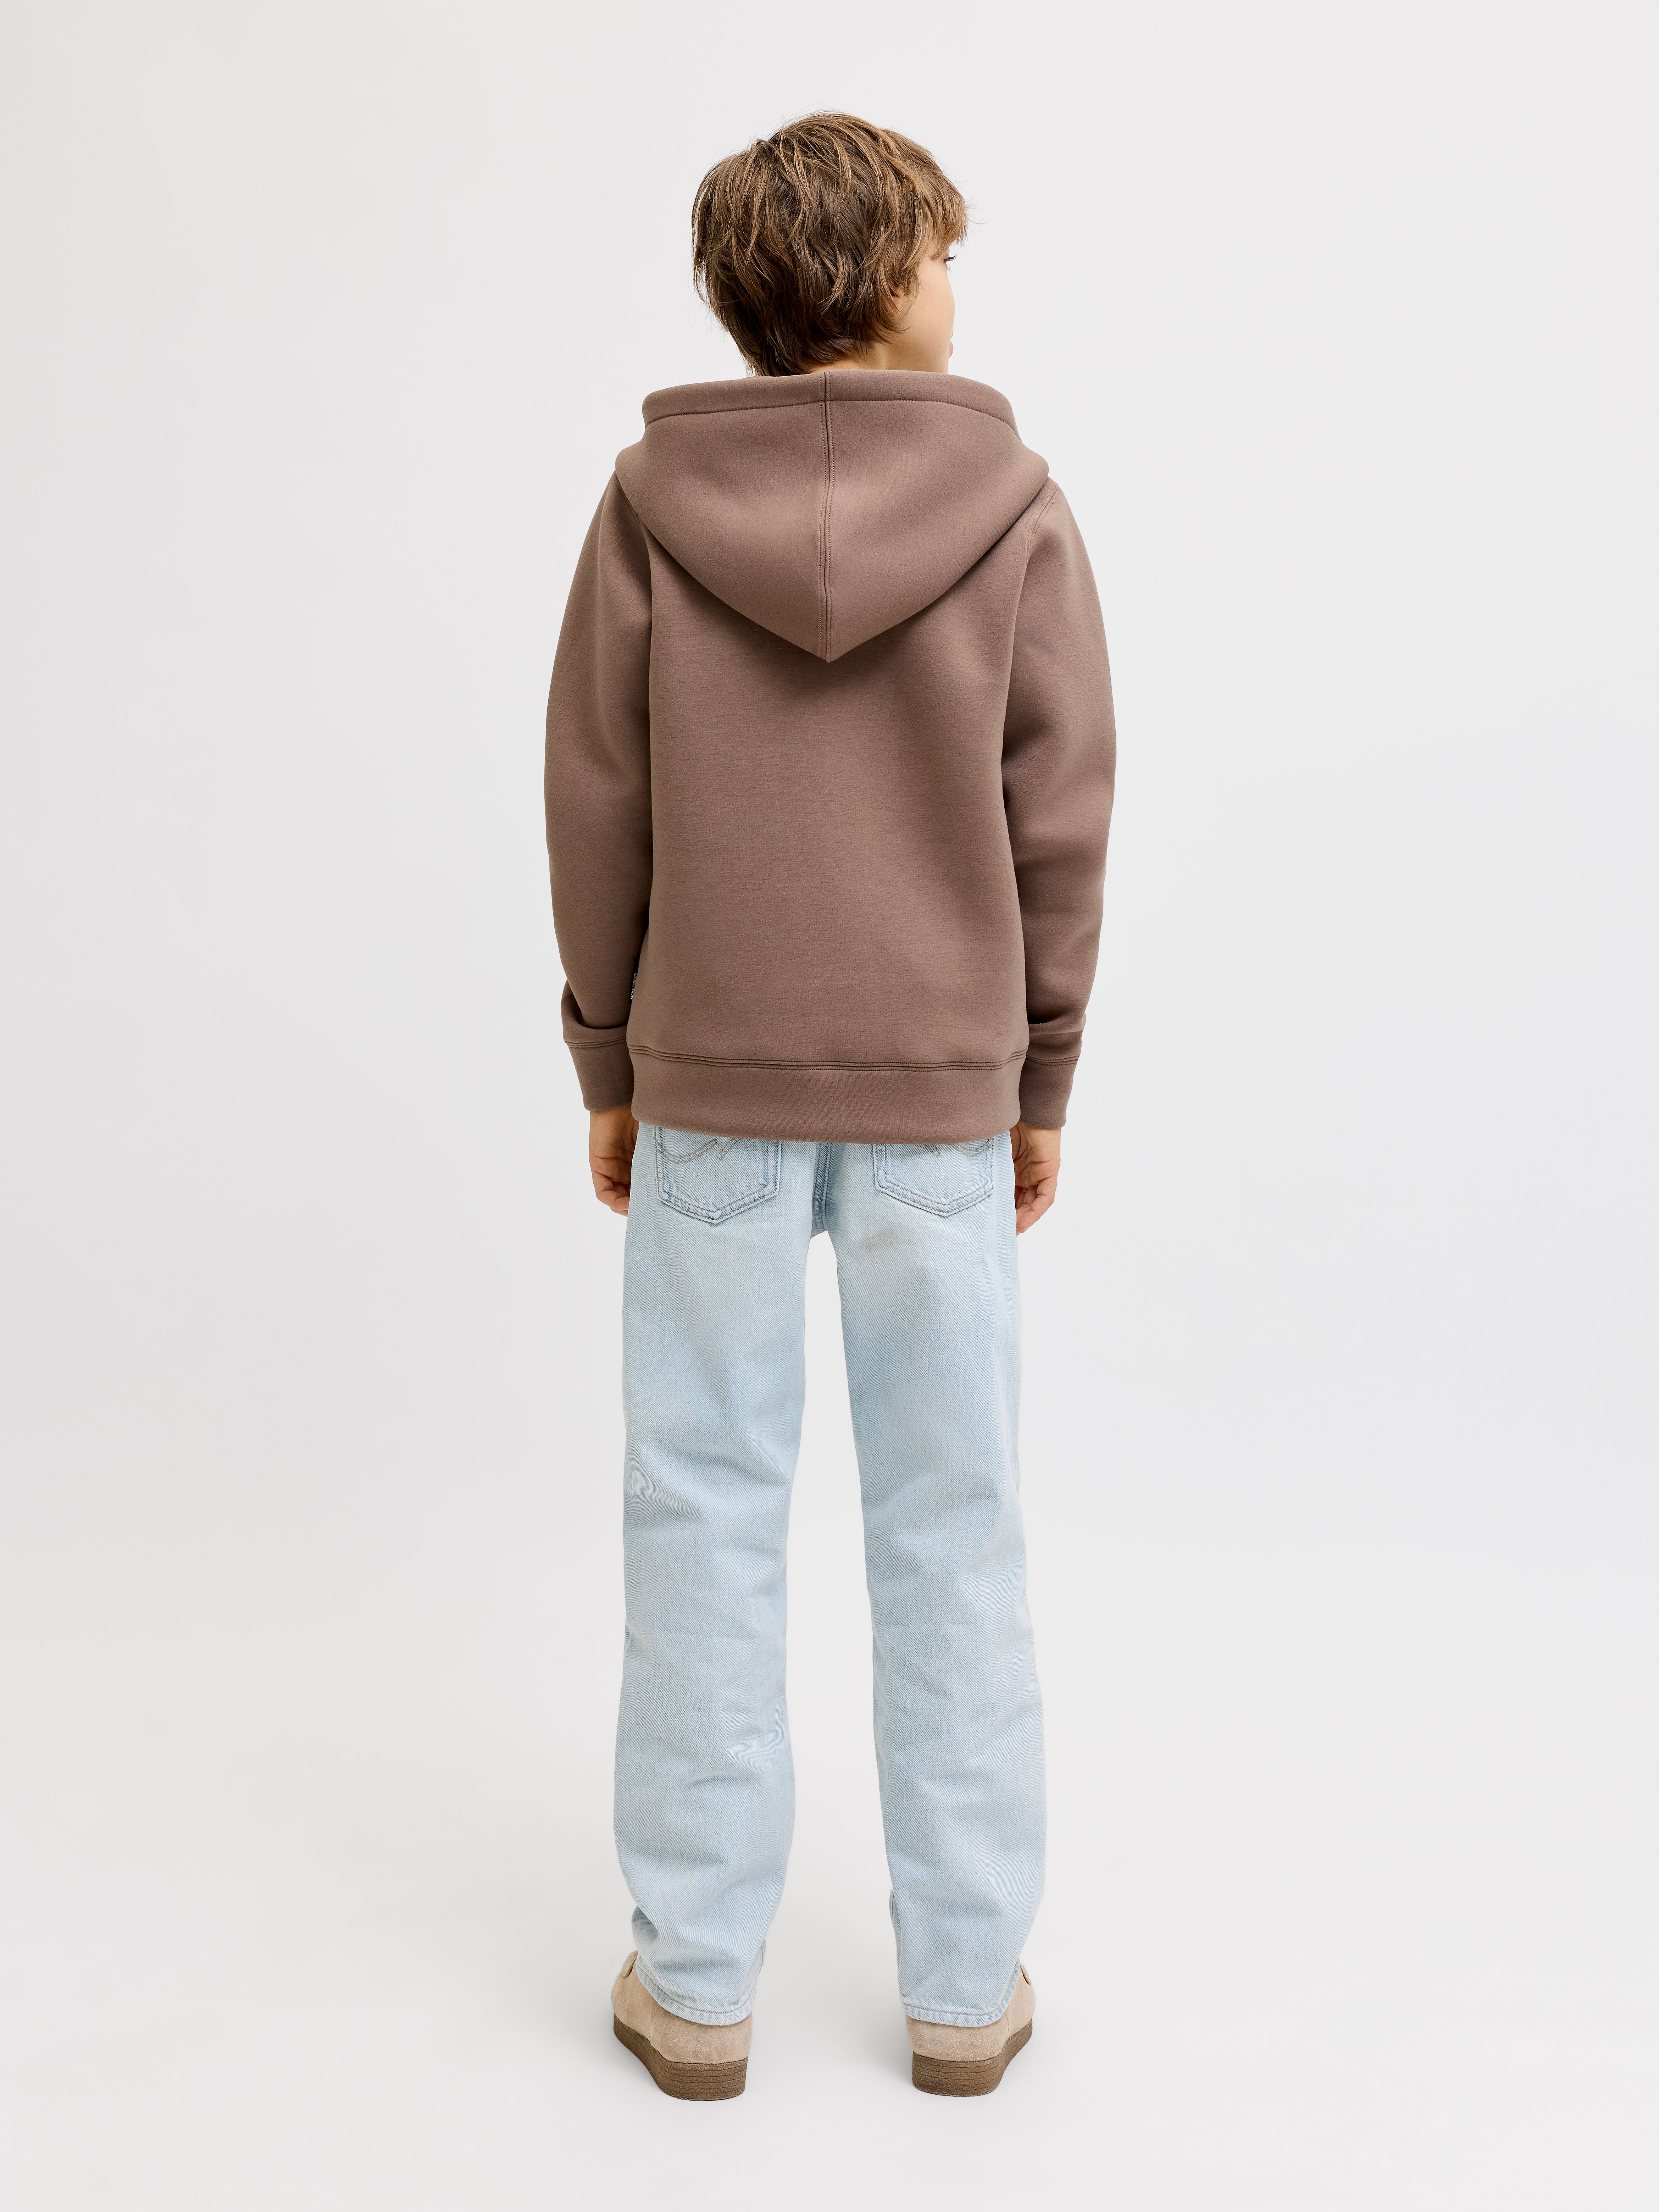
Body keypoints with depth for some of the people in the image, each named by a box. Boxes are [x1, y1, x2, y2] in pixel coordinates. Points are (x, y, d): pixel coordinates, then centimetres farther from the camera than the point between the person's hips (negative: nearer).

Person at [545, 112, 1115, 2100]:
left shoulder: (653, 502, -2)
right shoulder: (1013, 508, -3)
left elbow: (595, 813, -1)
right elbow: (1061, 824, -2)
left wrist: (610, 1073, 9)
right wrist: (1040, 1087, 8)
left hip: (711, 1081, 0)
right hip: (940, 1089, 0)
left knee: (705, 1515, 9)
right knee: (949, 1522, 9)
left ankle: (694, 1979, 20)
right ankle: (965, 1986, 21)